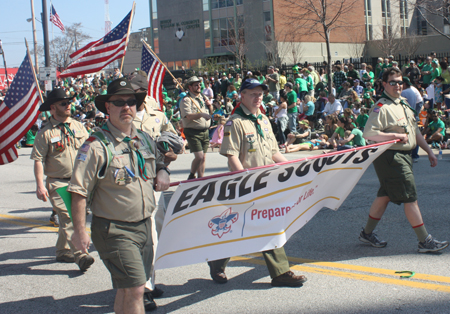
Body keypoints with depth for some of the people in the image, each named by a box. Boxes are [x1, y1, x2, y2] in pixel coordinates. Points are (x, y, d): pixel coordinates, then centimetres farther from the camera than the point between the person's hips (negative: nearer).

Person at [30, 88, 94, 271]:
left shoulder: (78, 127, 9)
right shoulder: (45, 133, -5)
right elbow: (38, 160, -8)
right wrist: (40, 185, -15)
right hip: (58, 183, -5)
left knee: (67, 219, 13)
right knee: (69, 217, -16)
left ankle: (63, 252, 28)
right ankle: (80, 255, -21)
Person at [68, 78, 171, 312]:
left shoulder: (145, 139, 8)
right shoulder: (97, 146, -15)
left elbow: (159, 161, 28)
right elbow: (79, 192, -14)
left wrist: (162, 172, 4)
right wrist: (80, 231, -16)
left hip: (144, 225, 7)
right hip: (114, 230, -7)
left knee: (127, 289, 17)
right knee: (134, 288, -10)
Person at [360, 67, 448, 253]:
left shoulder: (403, 103, 15)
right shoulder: (382, 107, -16)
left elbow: (414, 131, 21)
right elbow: (368, 133, -24)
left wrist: (429, 151, 19)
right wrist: (396, 136, -21)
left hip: (404, 155, 9)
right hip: (391, 157, -9)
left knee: (384, 196, 15)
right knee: (410, 198, -6)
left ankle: (367, 233, 27)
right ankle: (425, 241, 1)